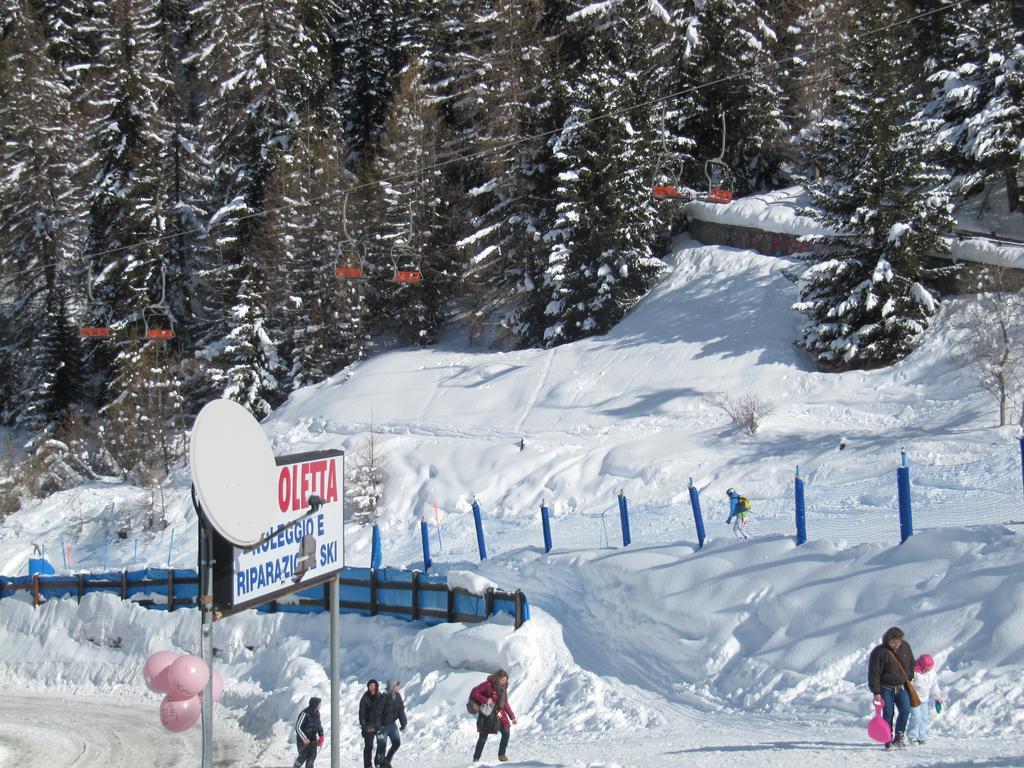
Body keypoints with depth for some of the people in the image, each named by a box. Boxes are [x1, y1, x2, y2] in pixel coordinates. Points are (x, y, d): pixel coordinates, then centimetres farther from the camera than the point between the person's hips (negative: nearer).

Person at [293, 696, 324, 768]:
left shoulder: (317, 713, 0)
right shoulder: (305, 714, -25)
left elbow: (319, 725, 15)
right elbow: (297, 727, -22)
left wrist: (321, 735, 1)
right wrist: (304, 739, -24)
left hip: (313, 738, 7)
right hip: (303, 739, -7)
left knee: (312, 756, 2)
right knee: (303, 756, 1)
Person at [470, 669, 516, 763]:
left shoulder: (503, 687, 6)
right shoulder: (488, 685, -15)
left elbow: (505, 703, 14)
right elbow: (474, 693, -16)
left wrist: (512, 716, 10)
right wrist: (485, 700, -26)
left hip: (499, 714, 5)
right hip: (487, 714, -5)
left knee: (506, 733, -5)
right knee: (483, 737, 1)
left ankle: (501, 755, 13)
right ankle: (476, 758, 15)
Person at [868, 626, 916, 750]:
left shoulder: (905, 647, 1)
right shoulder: (879, 652, -16)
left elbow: (911, 663, 19)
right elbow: (874, 673, -15)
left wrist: (909, 678, 15)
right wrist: (876, 692, -17)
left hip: (901, 687, 4)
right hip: (886, 689, -4)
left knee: (905, 710, -11)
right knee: (888, 714, -4)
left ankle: (899, 737, 1)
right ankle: (888, 741, 5)